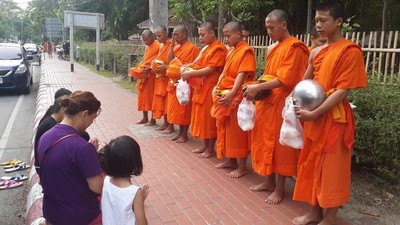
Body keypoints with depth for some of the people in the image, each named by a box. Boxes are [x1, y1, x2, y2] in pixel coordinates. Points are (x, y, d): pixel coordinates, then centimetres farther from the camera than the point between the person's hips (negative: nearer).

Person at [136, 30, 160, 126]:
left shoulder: (158, 46, -12)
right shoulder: (147, 46, 16)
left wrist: (150, 68, -25)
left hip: (152, 75, -8)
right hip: (143, 74, 9)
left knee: (151, 96, -2)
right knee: (143, 96, 12)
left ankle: (153, 119, 8)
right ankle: (145, 118, 22)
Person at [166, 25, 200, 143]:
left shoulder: (192, 47, -11)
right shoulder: (176, 47, 13)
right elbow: (170, 61, 6)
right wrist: (172, 45, 1)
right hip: (174, 81, 8)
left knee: (184, 109, 0)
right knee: (177, 109, 12)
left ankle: (184, 134, 10)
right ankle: (180, 132, 23)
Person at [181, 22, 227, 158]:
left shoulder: (219, 49, -12)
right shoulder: (205, 48, 17)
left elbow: (210, 69, -19)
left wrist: (191, 74, -19)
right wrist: (189, 67, 3)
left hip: (210, 88, -9)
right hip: (201, 87, 9)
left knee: (209, 118, -2)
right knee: (202, 117, 12)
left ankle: (211, 148, 10)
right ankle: (205, 145, 24)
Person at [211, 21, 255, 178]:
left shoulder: (246, 51, -12)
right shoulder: (232, 52, 17)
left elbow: (242, 75, -21)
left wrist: (231, 94, -29)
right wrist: (217, 87, 6)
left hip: (237, 97, -9)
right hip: (224, 96, 9)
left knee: (237, 131, -2)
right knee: (227, 129, 15)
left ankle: (242, 167, 9)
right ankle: (231, 160, 29)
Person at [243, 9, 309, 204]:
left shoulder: (294, 47, -12)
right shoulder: (275, 49, 16)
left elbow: (284, 80, -20)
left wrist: (258, 87, -21)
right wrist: (257, 86, 3)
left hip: (282, 104, -9)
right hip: (268, 101, 9)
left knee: (280, 145, 0)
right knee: (266, 141, 13)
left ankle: (280, 188, 13)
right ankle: (269, 181, 27)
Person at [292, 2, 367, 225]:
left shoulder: (350, 51, -11)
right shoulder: (318, 52, 11)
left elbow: (343, 90, -17)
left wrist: (314, 113, -20)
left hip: (334, 119, -7)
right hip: (314, 117, 7)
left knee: (331, 169, 3)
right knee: (312, 165, 14)